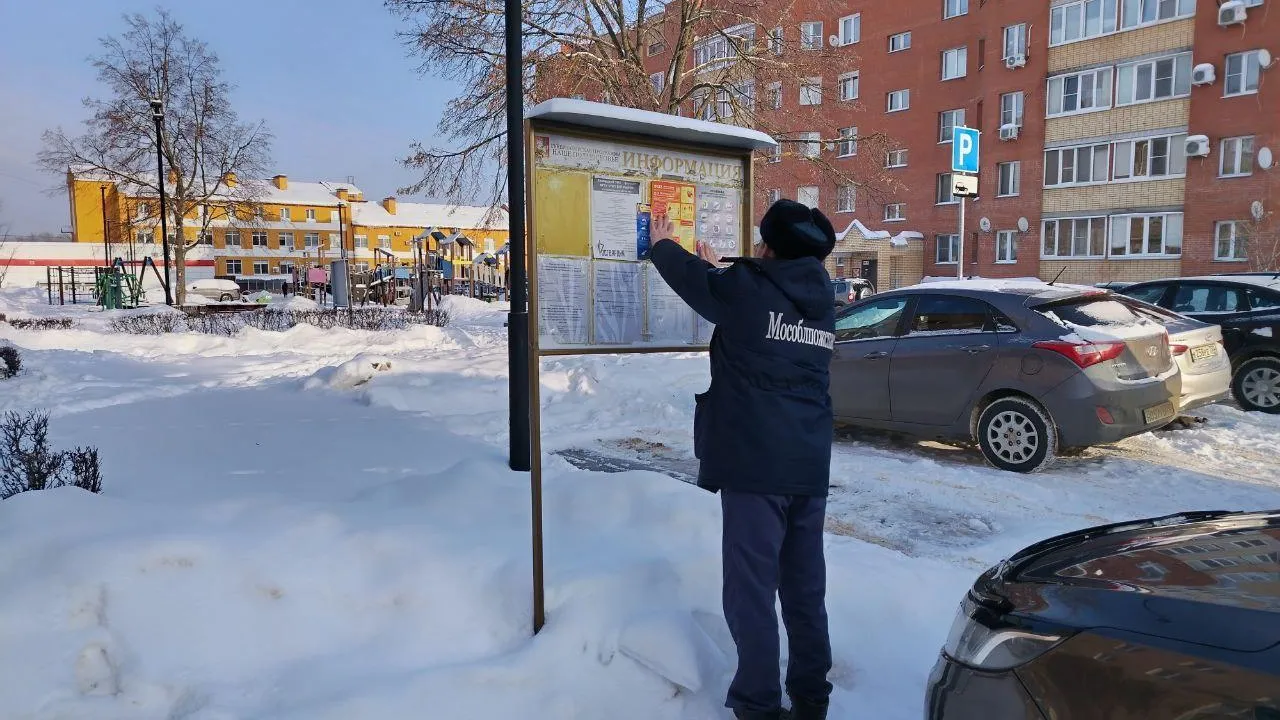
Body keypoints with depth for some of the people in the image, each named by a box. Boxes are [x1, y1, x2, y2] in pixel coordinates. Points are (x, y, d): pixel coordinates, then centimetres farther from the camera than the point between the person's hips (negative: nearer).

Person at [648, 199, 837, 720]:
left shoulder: (746, 289, -9)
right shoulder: (821, 303, 9)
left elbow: (691, 279, 9)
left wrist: (663, 245, 29)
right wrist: (719, 269, 41)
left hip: (755, 465, -7)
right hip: (811, 467, 7)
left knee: (752, 589, 2)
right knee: (805, 588, 16)